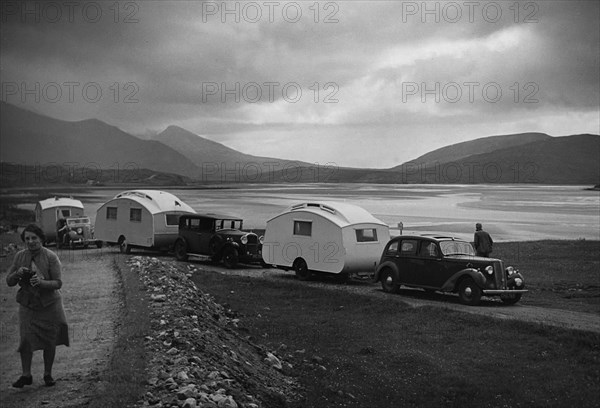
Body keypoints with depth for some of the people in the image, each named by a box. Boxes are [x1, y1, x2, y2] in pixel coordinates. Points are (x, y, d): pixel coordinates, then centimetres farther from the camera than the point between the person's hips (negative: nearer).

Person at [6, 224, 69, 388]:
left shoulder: (50, 257, -11)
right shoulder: (19, 256, 0)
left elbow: (58, 283, -14)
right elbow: (9, 281, 3)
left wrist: (41, 282, -31)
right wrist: (18, 273, -18)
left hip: (49, 305, -2)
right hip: (27, 305, 2)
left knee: (49, 342, 5)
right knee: (26, 339, -6)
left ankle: (48, 374, 21)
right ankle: (26, 375, 6)